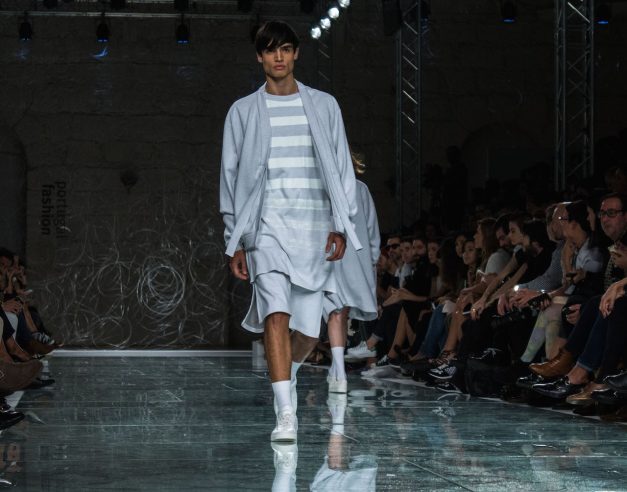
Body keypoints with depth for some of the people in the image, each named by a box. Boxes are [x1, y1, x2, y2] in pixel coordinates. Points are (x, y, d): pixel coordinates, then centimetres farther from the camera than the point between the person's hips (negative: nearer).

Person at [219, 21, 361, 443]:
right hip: (267, 228, -1)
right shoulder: (243, 111, 9)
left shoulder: (324, 106, 11)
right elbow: (231, 176, 10)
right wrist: (235, 241, 4)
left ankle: (287, 371, 35)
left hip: (315, 229, 2)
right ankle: (286, 414, -20)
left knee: (308, 330, 2)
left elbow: (342, 169, 11)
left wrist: (342, 226, 1)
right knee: (276, 315, -19)